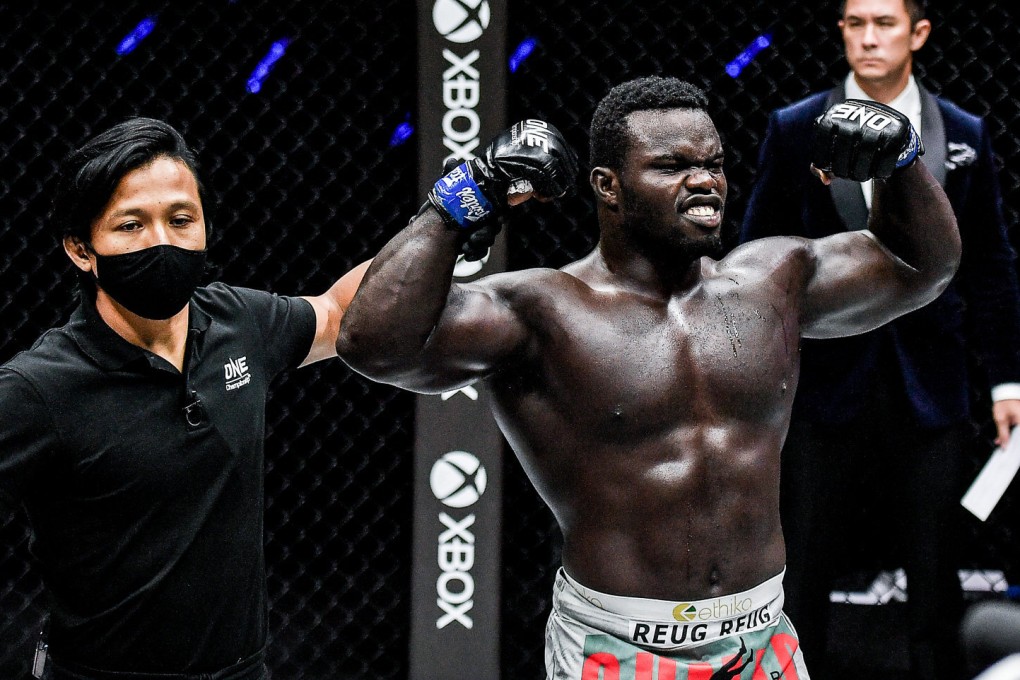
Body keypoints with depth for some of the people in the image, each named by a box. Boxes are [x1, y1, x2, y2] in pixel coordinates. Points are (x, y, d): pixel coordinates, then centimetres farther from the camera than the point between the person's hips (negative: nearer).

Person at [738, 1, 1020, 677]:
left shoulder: (965, 135, 4)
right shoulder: (794, 130, 1)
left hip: (931, 390, 1)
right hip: (828, 387, -1)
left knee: (935, 583, 8)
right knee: (803, 576, 5)